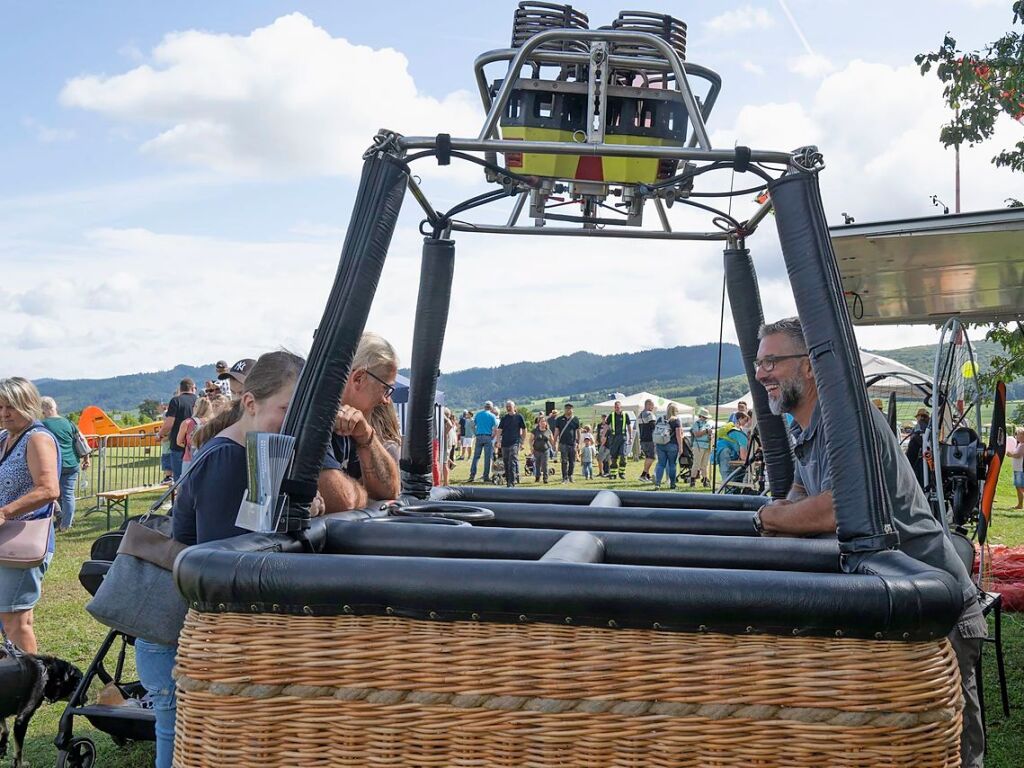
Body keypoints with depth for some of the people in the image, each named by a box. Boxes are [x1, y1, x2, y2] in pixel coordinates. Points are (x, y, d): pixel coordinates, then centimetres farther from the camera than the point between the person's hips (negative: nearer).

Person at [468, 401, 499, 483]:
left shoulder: (478, 414, 9)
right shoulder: (492, 416, -1)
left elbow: (473, 426, 12)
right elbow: (495, 428, -7)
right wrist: (493, 437, 5)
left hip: (479, 436, 3)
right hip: (488, 437, -3)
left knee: (476, 456, 6)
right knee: (487, 458, 1)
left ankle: (472, 475, 1)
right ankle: (486, 477, 2)